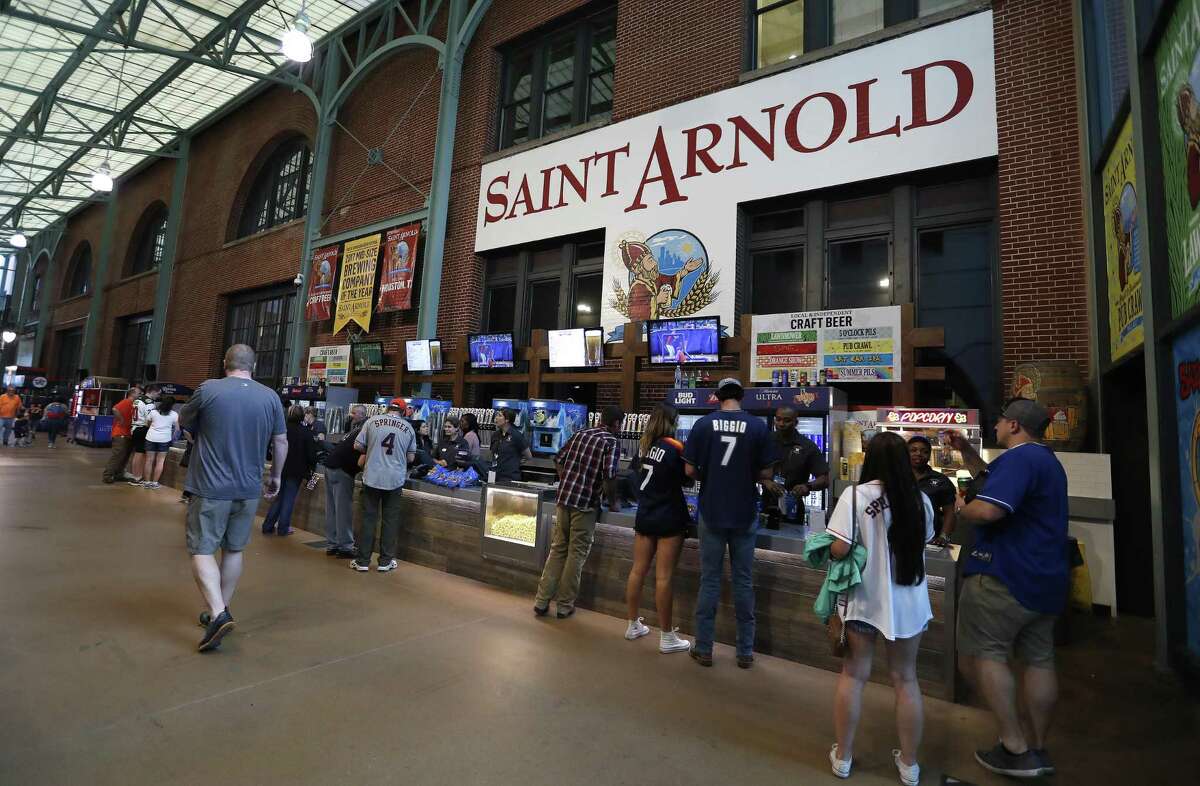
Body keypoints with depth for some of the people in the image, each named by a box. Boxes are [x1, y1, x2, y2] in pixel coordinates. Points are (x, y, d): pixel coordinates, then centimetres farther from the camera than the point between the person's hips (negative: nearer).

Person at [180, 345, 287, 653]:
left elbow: (183, 422, 9)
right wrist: (275, 476, 18)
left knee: (202, 550, 3)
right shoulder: (270, 397, 0)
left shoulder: (208, 389, -9)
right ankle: (220, 611, 27)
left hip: (211, 487, -3)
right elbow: (281, 441, 5)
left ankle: (218, 614, -11)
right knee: (233, 550, 16)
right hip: (249, 488, 4)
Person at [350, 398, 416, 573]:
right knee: (390, 520, 10)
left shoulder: (372, 421, -1)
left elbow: (357, 446, 1)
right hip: (395, 479, 0)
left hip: (372, 477, 0)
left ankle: (363, 560, 15)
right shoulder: (408, 428, 2)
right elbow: (411, 457, 7)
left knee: (368, 518, 9)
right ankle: (385, 561, 15)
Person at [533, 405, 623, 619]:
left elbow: (559, 460, 14)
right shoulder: (611, 443, -7)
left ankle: (542, 601, 17)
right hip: (585, 504, -5)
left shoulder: (580, 434, 12)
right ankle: (564, 605, 15)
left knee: (557, 549, 14)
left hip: (563, 498, 6)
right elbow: (609, 477, -16)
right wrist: (613, 502, -2)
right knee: (576, 553, 7)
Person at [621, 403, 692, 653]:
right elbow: (686, 480, -5)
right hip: (669, 519, -6)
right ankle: (667, 637, 9)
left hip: (644, 516, 6)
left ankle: (633, 625, 26)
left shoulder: (644, 444, 4)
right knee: (664, 577, -1)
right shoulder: (674, 447, -14)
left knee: (638, 571, 13)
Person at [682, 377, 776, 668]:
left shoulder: (703, 424, -5)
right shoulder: (758, 426, -5)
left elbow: (690, 470, -6)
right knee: (743, 581, 11)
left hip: (712, 512, 0)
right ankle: (745, 652, 21)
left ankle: (703, 649, 17)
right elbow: (766, 473, -3)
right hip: (744, 514, 0)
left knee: (709, 580, 9)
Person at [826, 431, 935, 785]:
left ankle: (842, 756, 26)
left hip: (865, 599, -3)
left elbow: (839, 549, -20)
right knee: (906, 679, 17)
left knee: (853, 675, 12)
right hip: (908, 601, 3)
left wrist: (830, 551, 1)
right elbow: (924, 542, 14)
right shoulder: (920, 500, -3)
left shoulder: (855, 495, -16)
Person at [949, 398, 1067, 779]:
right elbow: (992, 476, 31)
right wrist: (965, 449, 25)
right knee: (1038, 660, 13)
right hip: (1046, 580, 10)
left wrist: (961, 508, -10)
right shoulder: (1047, 460, 17)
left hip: (1005, 576, -10)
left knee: (981, 655, -3)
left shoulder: (1019, 457, -18)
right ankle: (1037, 748, 22)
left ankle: (1015, 748, -3)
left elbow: (988, 509, -29)